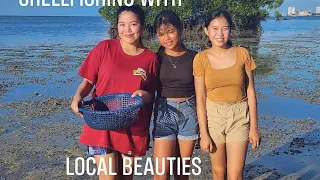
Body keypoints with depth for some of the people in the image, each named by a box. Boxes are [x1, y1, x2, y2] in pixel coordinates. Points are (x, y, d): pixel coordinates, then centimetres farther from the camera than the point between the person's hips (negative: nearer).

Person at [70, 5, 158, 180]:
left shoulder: (151, 58, 0)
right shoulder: (104, 48, -3)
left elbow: (151, 96, 7)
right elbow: (87, 82, 2)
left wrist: (144, 95, -15)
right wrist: (78, 96, -18)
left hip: (133, 129, 2)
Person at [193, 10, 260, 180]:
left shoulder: (242, 54, -5)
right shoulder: (201, 58, -7)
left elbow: (250, 91, -1)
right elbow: (200, 98, -6)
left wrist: (254, 127, -1)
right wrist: (203, 133, -8)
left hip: (239, 116, 0)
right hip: (213, 116, 0)